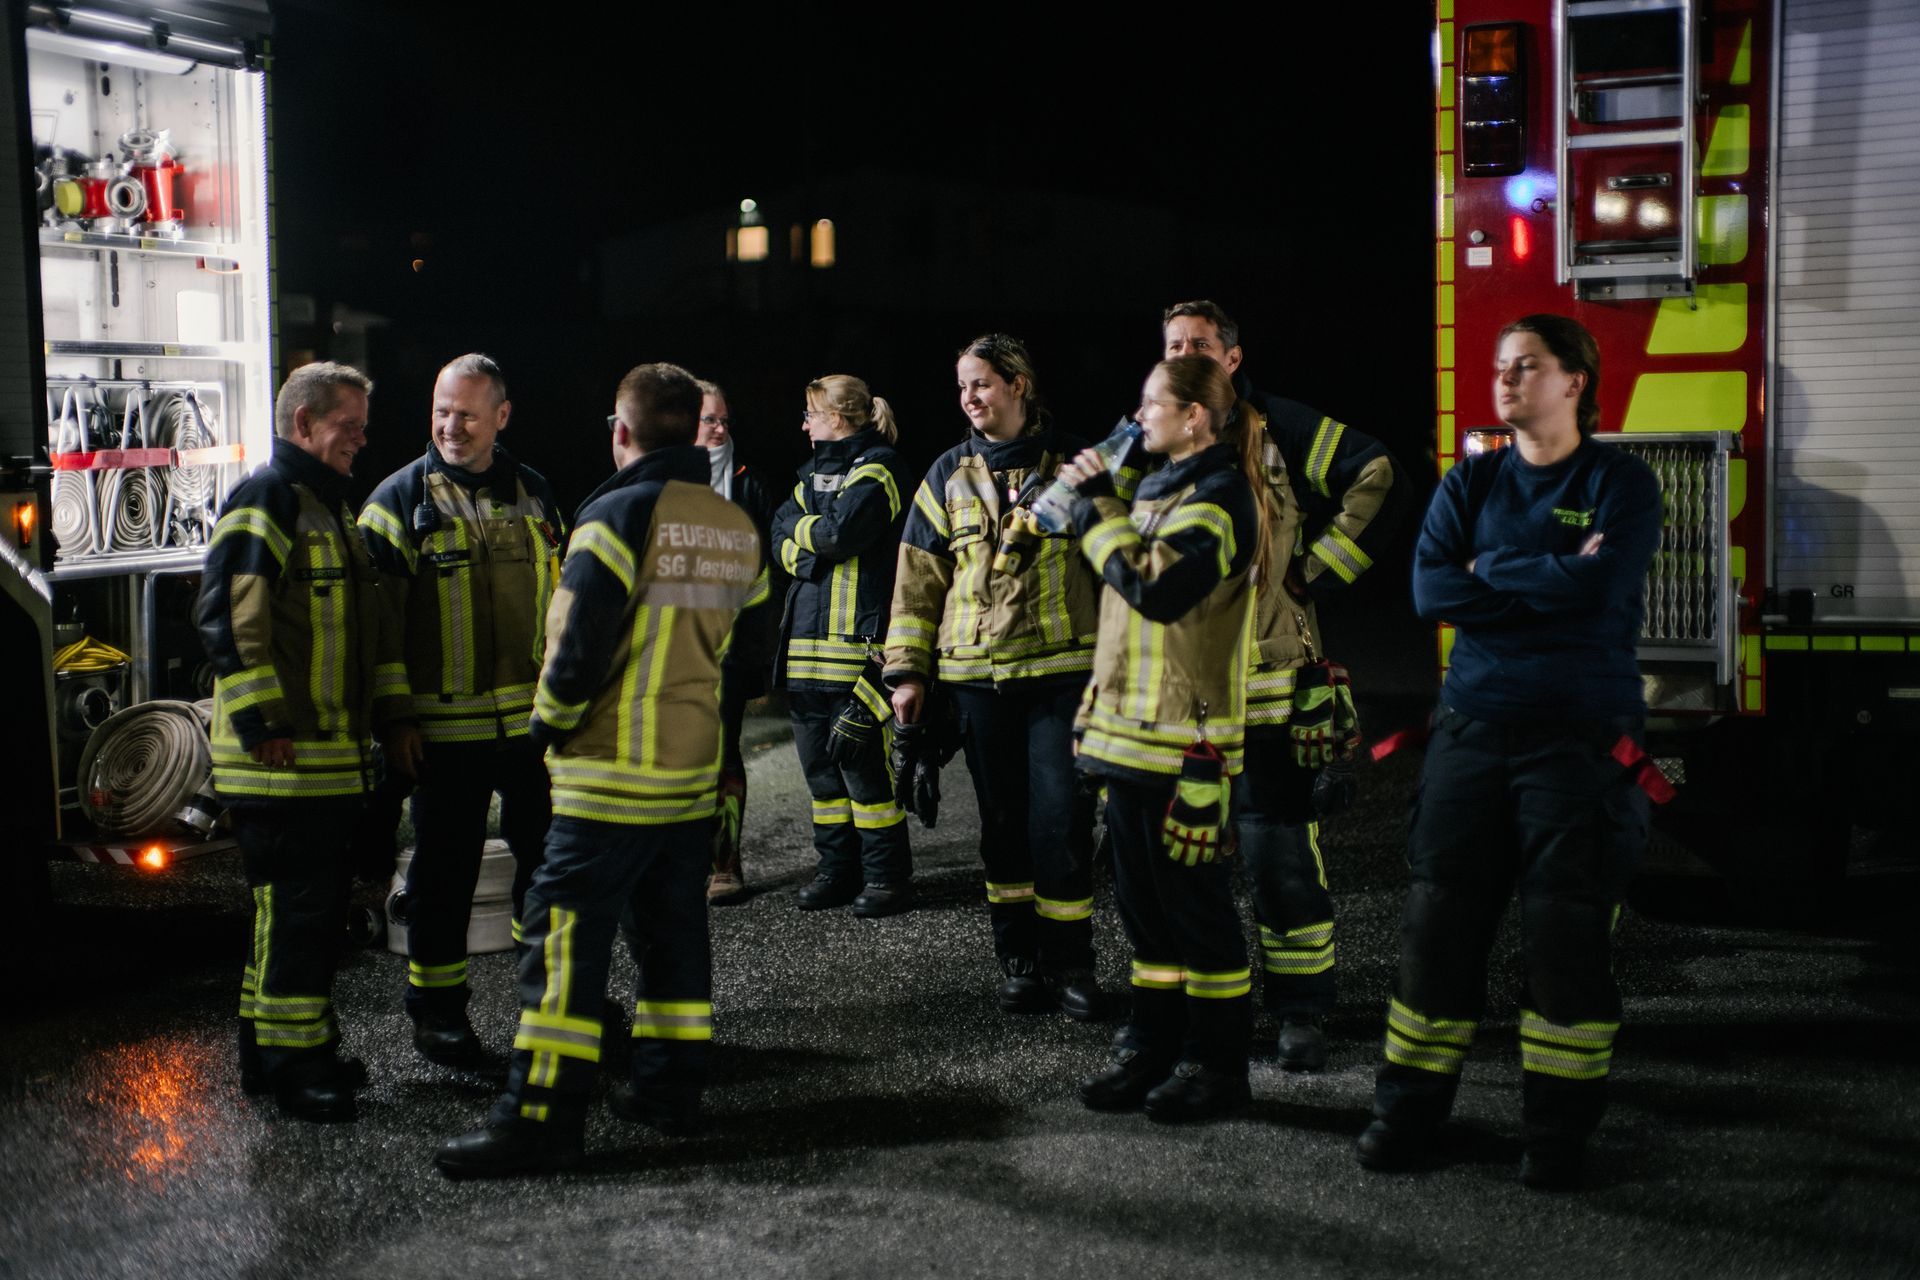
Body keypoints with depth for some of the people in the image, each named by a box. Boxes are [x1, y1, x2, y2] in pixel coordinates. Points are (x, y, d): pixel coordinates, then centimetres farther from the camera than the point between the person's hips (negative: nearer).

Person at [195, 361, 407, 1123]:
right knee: (294, 909, -5)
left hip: (332, 757, 10)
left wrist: (389, 709, 19)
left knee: (317, 908, 15)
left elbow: (371, 619, 26)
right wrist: (262, 723, -21)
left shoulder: (331, 507, 20)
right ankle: (289, 1064, 3)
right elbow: (226, 617, -20)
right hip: (281, 759, -10)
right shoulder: (264, 500, -12)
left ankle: (288, 1047, 25)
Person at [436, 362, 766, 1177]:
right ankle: (670, 1084, 22)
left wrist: (550, 723, -2)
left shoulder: (620, 514, -13)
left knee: (566, 933, -5)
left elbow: (580, 638, -16)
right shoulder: (736, 528, 10)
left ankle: (542, 1114, -5)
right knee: (673, 928, 16)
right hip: (696, 770, 8)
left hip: (613, 773, -7)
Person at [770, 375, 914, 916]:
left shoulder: (877, 467, -5)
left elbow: (841, 530, -19)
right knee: (818, 759, 10)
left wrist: (800, 529, -2)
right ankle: (838, 869, 19)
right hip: (806, 641, 8)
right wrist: (812, 548, -9)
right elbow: (781, 541, 11)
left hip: (856, 640, -8)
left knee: (860, 757, -8)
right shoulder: (815, 471, 20)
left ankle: (887, 876, 0)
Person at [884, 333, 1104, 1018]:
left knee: (1061, 818, -6)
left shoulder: (1073, 463, 3)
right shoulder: (949, 475, 9)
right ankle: (1019, 961, 19)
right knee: (1003, 821, 8)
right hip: (978, 674, 3)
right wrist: (908, 671, 5)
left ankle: (1070, 962, 7)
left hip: (1063, 667, -2)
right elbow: (918, 577, 10)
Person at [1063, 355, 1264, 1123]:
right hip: (1130, 728, 9)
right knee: (1141, 900, 14)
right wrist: (1095, 504, 12)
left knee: (1194, 901, -1)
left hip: (1184, 739, -9)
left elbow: (1157, 588, -23)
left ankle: (1217, 1061, 9)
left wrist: (1100, 506, -15)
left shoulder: (1220, 496, -13)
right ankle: (1153, 1043, 24)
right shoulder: (1163, 487, 16)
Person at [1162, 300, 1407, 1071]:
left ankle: (1300, 1010, 8)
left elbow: (1379, 482, -5)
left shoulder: (1279, 430, -3)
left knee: (1281, 854, -3)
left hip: (1266, 684, -5)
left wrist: (1316, 572, -6)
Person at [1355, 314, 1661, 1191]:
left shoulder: (1620, 482, 1)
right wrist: (1551, 583, -10)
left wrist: (1492, 570, -5)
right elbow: (1430, 589, -3)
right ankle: (1410, 1108, 14)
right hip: (1474, 725, 3)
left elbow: (1603, 586, -15)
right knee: (1438, 919, 3)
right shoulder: (1471, 482, 11)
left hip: (1581, 733, -3)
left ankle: (1560, 1125, 11)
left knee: (1568, 930, -1)